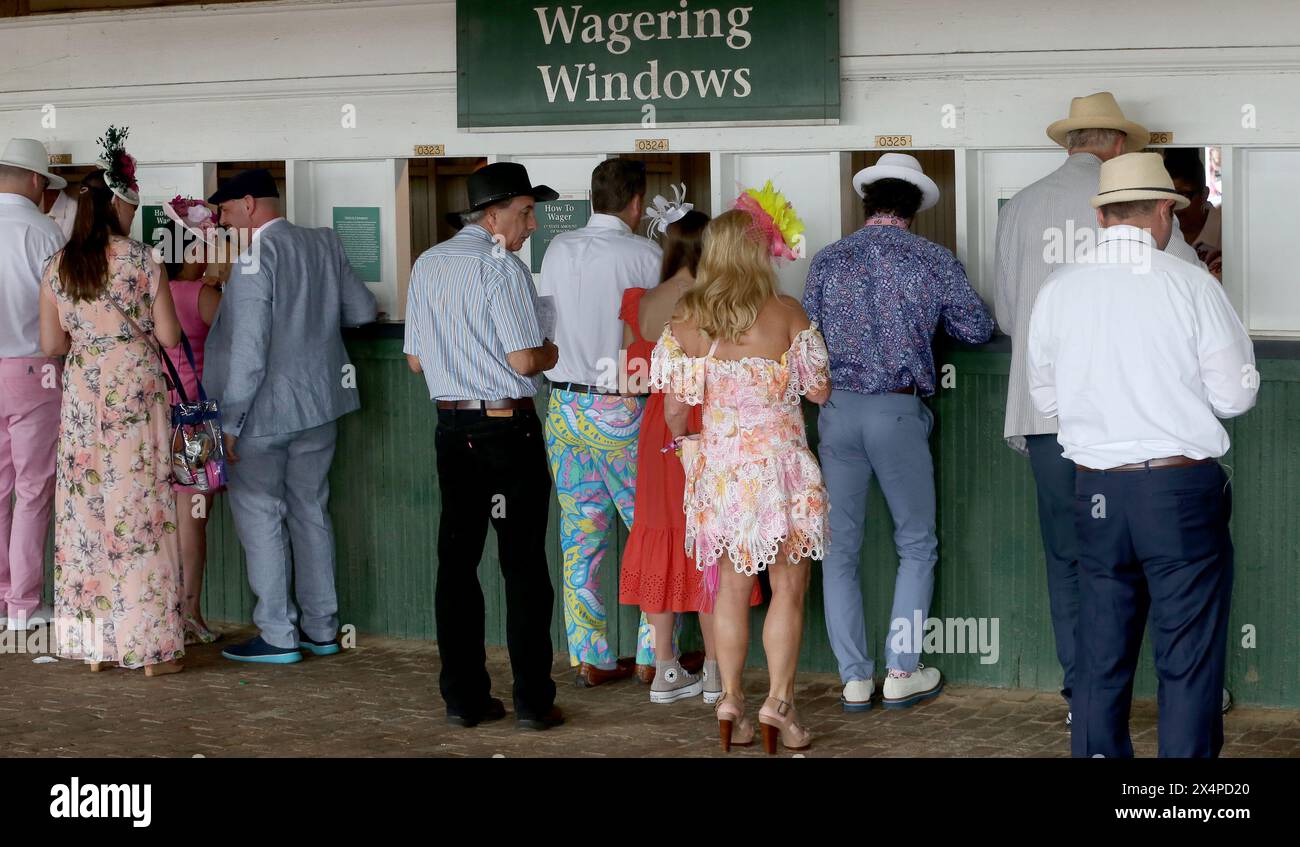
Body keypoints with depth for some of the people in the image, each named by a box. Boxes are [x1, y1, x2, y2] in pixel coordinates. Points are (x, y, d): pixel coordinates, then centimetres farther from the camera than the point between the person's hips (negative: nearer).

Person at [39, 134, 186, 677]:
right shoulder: (142, 260, -7)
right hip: (135, 388, -3)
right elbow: (169, 336, -6)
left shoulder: (59, 266, 4)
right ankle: (151, 645, 2)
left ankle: (94, 643, 12)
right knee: (139, 510, 0)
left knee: (85, 510, 9)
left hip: (80, 394, 4)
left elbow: (51, 345, 6)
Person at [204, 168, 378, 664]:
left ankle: (278, 636, 5)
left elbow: (249, 348, -21)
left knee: (260, 517, 3)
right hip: (320, 403, 7)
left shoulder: (256, 258, -18)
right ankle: (321, 628, 21)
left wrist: (231, 419, -16)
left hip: (266, 412, -7)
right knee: (311, 512, 15)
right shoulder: (324, 245, 3)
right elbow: (363, 311, 11)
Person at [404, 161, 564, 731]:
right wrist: (553, 352, 3)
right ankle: (532, 701, 3)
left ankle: (462, 698, 13)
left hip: (451, 424, 6)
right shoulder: (501, 267, -13)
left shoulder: (426, 266, 10)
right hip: (508, 426, -6)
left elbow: (416, 360, 15)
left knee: (456, 560, 9)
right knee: (523, 565, 0)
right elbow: (525, 361, -17)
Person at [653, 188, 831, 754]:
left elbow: (674, 409, -1)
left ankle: (730, 701, 14)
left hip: (718, 467, 3)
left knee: (731, 586, 13)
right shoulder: (786, 314, -9)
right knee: (788, 586, 6)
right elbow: (818, 391, -4)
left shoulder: (686, 321, -2)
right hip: (778, 464, -3)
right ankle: (778, 703, 2)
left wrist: (683, 449, 19)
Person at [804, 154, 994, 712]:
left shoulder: (827, 261, 4)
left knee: (839, 547, 10)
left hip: (836, 409, 2)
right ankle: (901, 673, 10)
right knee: (917, 545, 12)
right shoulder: (934, 262, -1)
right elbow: (978, 331, 7)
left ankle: (854, 679, 11)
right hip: (898, 412, -2)